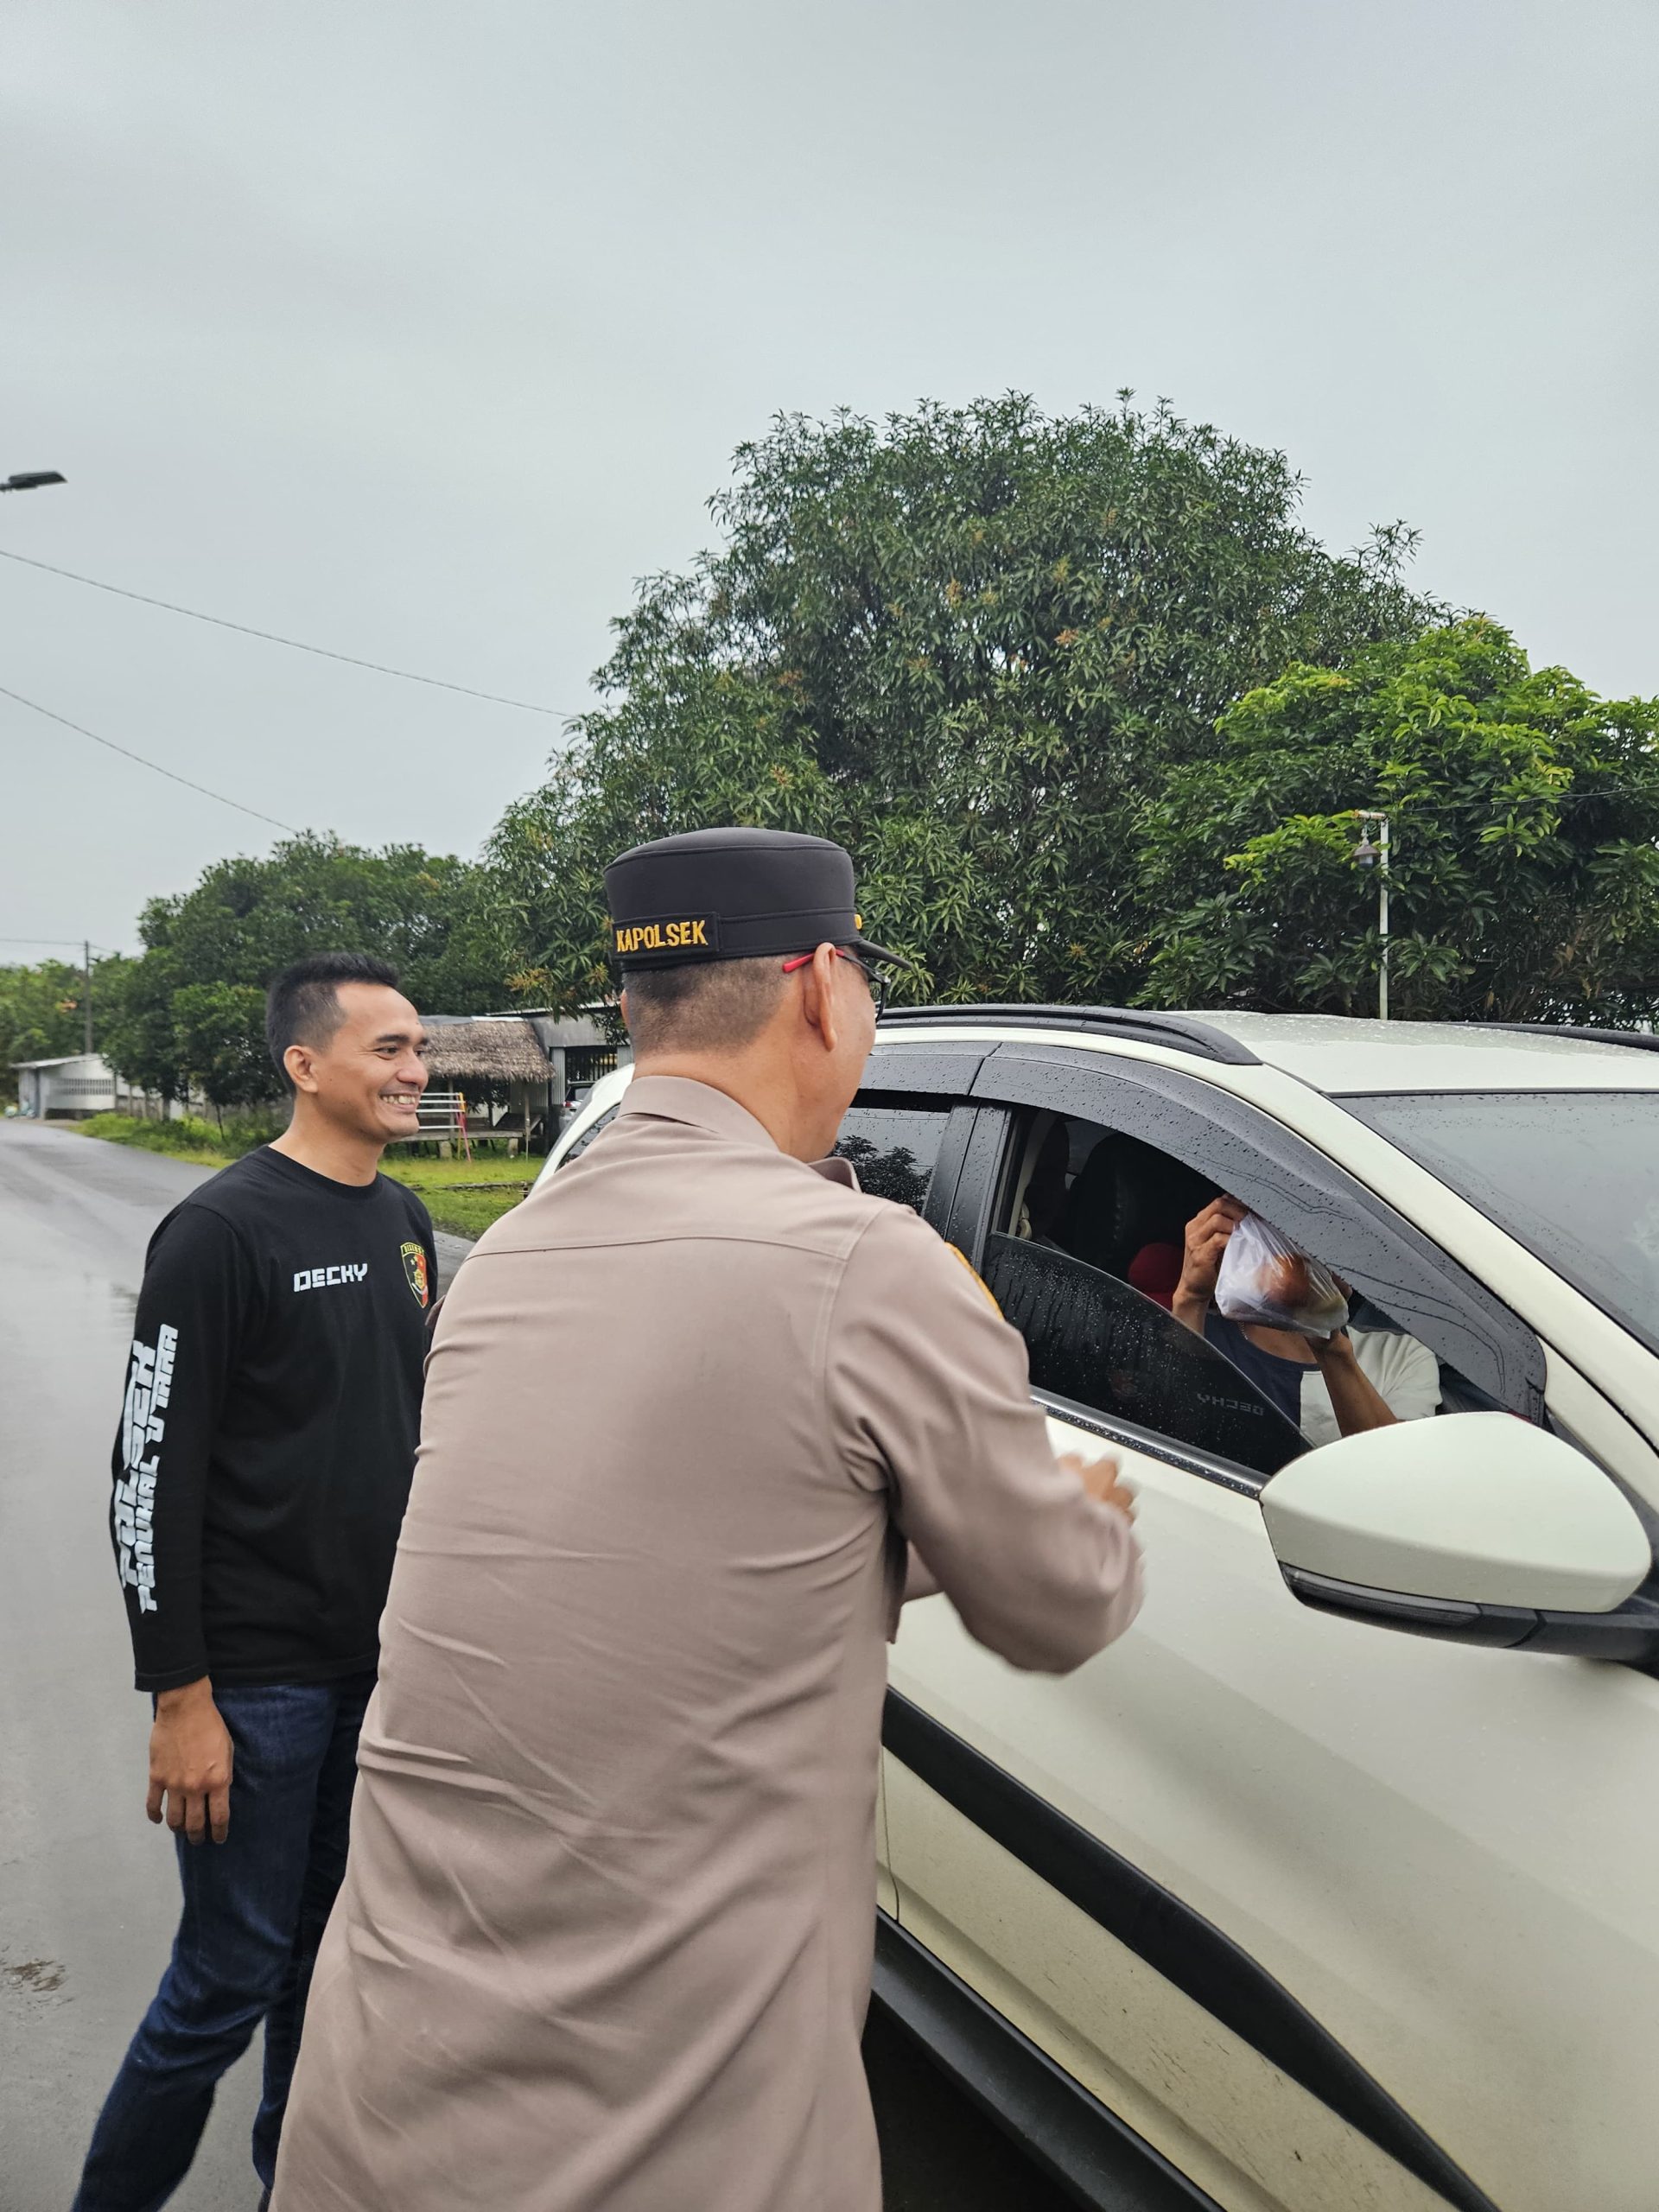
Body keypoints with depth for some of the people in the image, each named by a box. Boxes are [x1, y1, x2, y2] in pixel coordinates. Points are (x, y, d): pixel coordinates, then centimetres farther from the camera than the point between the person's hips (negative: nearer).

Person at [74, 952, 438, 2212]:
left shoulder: (402, 1222, 7)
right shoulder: (225, 1231, -16)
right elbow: (153, 1475, -16)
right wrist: (180, 1696, -17)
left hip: (383, 1658, 7)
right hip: (259, 1677, -7)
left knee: (332, 1945, 20)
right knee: (231, 1977, 5)